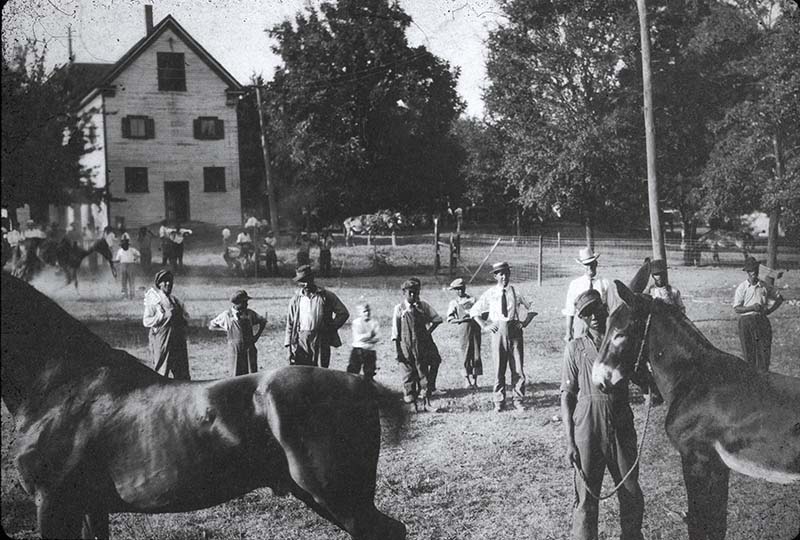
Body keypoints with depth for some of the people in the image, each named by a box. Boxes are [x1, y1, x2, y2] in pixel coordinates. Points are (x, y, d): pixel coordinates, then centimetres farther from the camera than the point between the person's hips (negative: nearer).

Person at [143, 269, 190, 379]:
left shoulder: (177, 302, 14)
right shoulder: (153, 301, -2)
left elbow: (187, 319, 19)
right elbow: (146, 321, -11)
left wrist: (180, 318, -3)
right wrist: (164, 316, -18)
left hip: (178, 340, 5)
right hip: (161, 341, -5)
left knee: (182, 374, 6)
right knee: (161, 373, -5)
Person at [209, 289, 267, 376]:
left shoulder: (250, 313, 7)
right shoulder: (227, 315, 0)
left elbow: (263, 321, 20)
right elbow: (211, 325, 9)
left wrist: (257, 335, 8)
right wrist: (227, 329, -1)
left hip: (250, 349, 3)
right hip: (235, 349, -3)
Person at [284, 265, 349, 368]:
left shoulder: (326, 296, 3)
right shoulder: (296, 298, 10)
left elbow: (344, 313, 6)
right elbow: (290, 323, 12)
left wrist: (331, 328, -2)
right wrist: (289, 344, 6)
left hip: (321, 341, -1)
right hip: (301, 341, 1)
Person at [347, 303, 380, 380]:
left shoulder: (374, 322, 3)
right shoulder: (356, 322, -1)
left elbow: (375, 339, -5)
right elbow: (357, 338, -11)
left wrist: (363, 338, -15)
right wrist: (369, 335, -16)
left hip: (370, 352, 2)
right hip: (357, 350, -2)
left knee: (369, 375, 5)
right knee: (352, 373, -3)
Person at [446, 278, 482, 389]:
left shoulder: (472, 299, 17)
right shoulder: (454, 303, 9)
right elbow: (450, 320, 0)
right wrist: (462, 319, -12)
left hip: (475, 328, 2)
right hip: (463, 329, -2)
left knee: (476, 356, -1)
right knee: (466, 356, -4)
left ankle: (474, 381, 6)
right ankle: (468, 381, 4)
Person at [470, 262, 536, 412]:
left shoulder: (516, 293, 4)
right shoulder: (490, 294, 4)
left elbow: (532, 309, 14)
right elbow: (473, 311, 12)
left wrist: (525, 323, 0)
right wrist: (484, 326, 1)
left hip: (515, 331, 0)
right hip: (498, 332, 0)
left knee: (518, 368, 1)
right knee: (499, 368, 2)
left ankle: (518, 400, 11)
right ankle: (499, 402, 11)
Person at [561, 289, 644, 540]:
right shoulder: (575, 348, 1)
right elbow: (567, 396, 0)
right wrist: (570, 442, -6)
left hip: (621, 427, 2)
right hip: (587, 428, -2)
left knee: (632, 495, 10)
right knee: (586, 496, 3)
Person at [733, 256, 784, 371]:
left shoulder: (764, 286, 8)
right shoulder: (742, 288, -1)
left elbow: (779, 298, 22)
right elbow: (736, 308, -4)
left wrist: (770, 310, 7)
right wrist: (752, 307, -16)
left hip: (762, 320, 2)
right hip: (746, 321, -2)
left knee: (764, 351, -5)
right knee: (749, 353, -1)